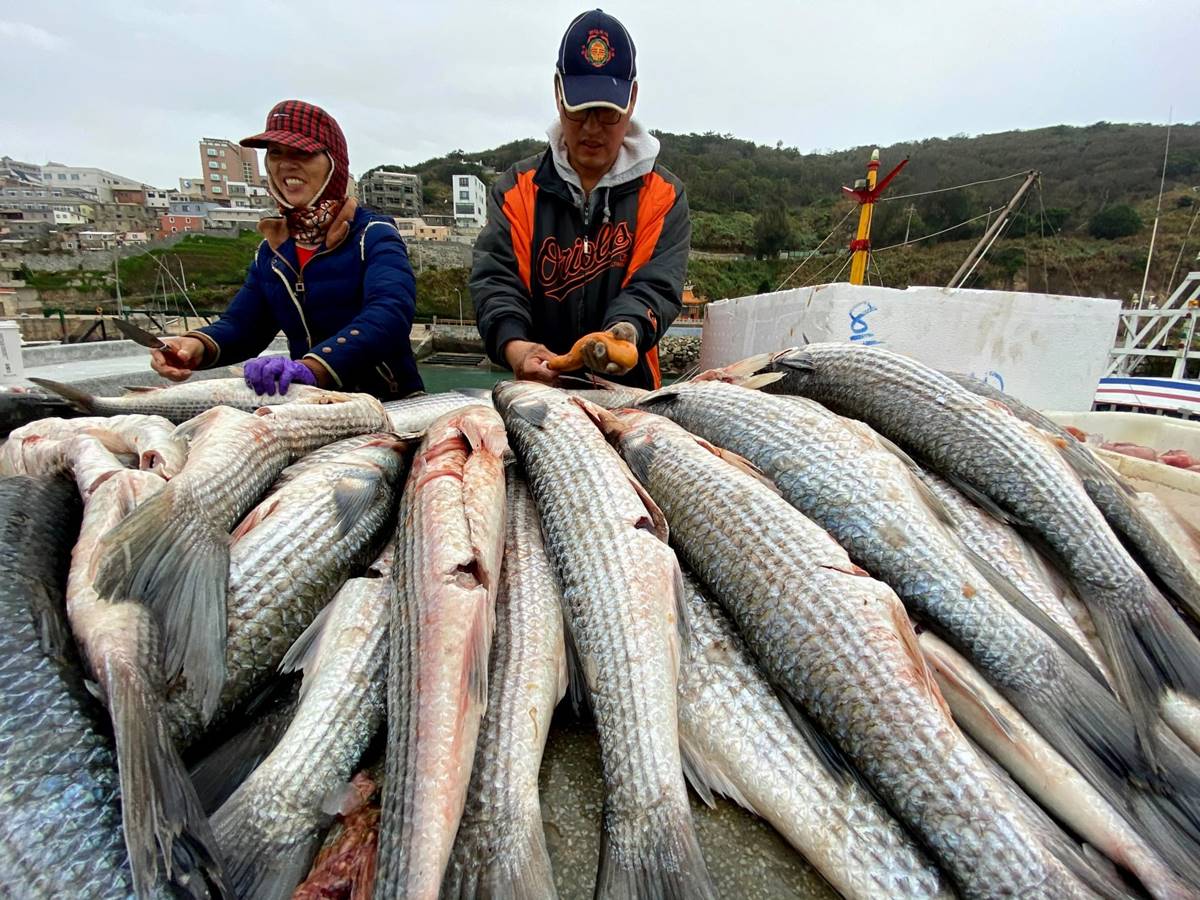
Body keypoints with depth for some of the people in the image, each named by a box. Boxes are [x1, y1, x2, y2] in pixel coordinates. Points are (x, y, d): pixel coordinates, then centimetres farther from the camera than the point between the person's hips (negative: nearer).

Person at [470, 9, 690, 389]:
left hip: (628, 391, -1)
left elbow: (656, 283, -7)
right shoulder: (515, 189, 8)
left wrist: (627, 329, -30)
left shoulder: (664, 195, 6)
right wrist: (513, 345, -24)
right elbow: (495, 277, -3)